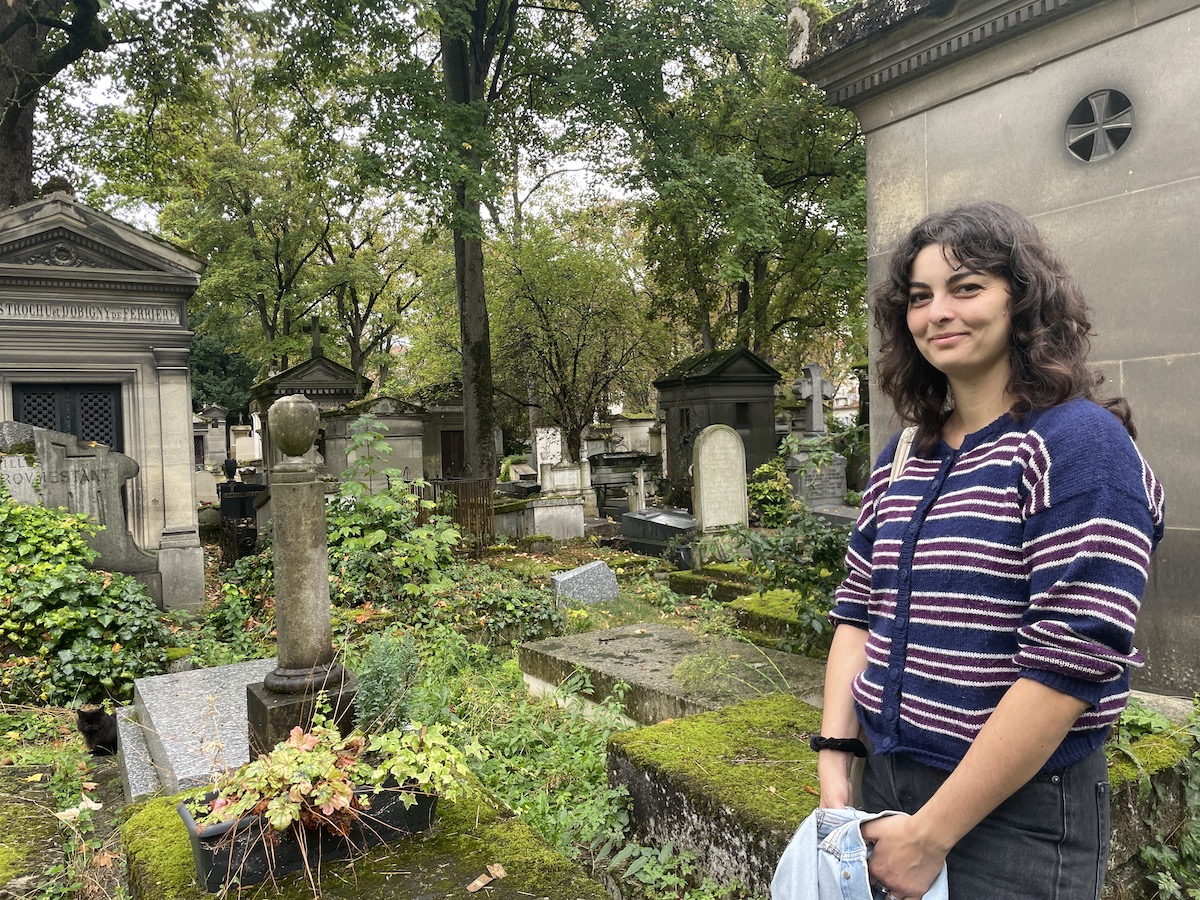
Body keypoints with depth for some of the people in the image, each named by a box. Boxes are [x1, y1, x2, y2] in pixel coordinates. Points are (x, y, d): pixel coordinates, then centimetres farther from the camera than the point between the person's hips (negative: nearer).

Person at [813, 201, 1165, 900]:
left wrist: (930, 835, -18)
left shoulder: (1080, 446, -15)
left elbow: (1070, 665, -21)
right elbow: (859, 611, 8)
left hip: (1015, 813, -6)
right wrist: (835, 757, -3)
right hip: (886, 786, 6)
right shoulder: (901, 459, 5)